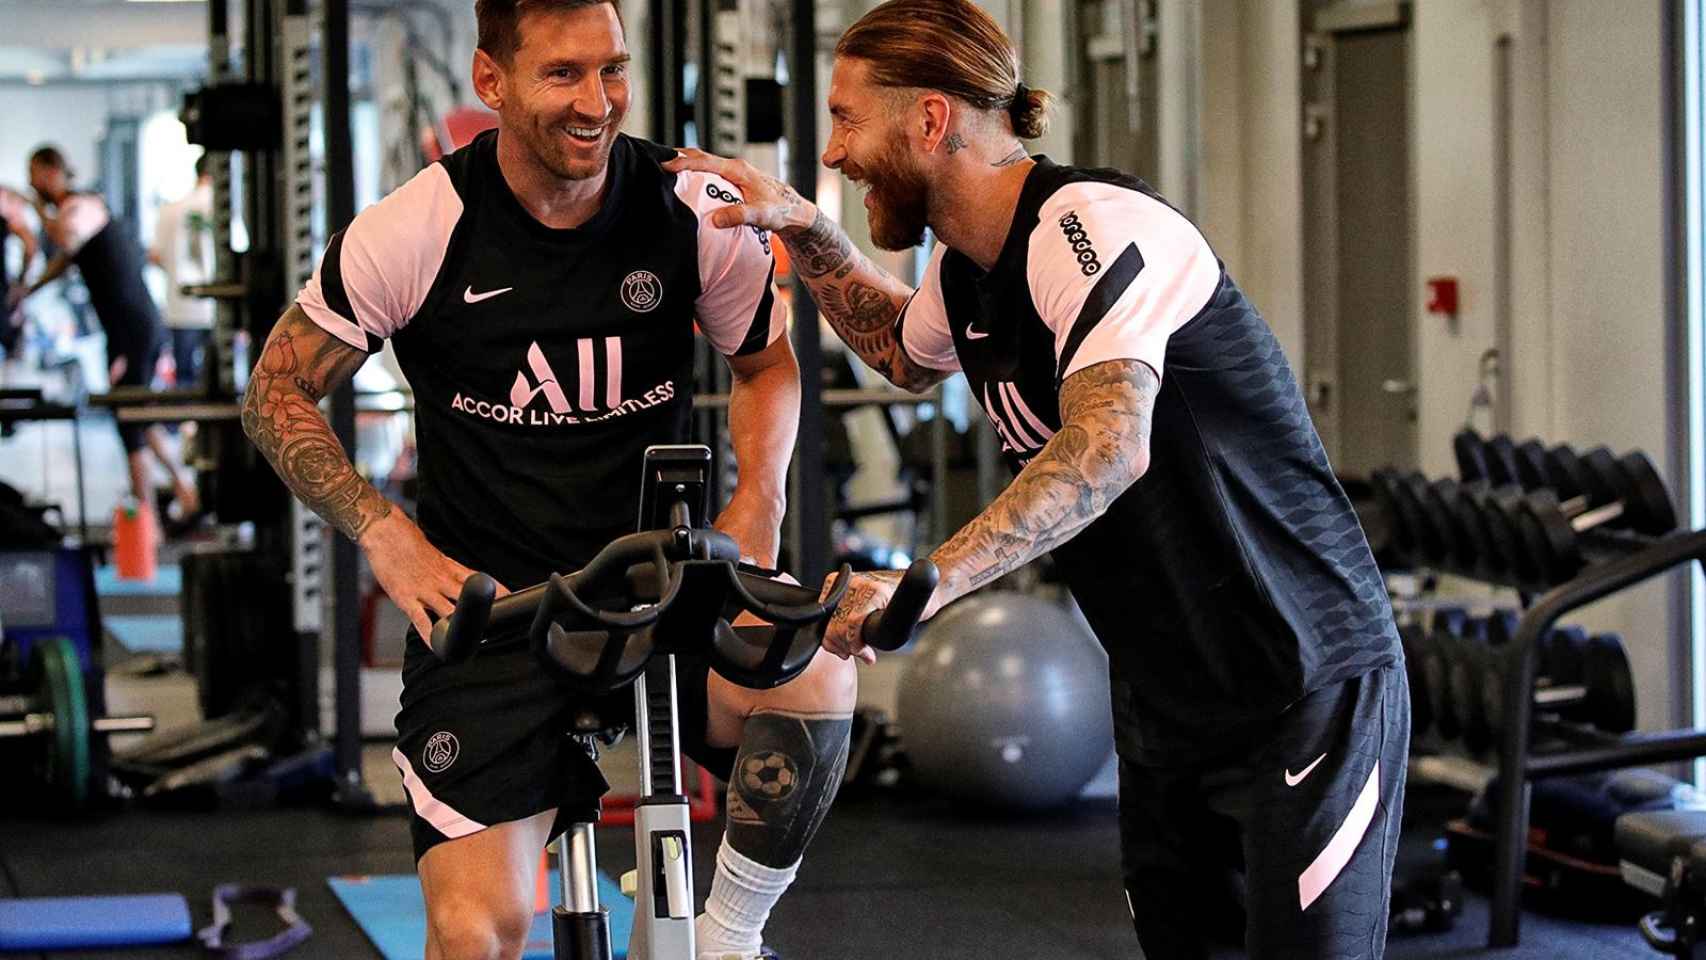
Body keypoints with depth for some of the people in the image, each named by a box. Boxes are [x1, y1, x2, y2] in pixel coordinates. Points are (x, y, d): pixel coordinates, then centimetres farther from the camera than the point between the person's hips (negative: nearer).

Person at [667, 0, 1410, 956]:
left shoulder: (1094, 225, -21)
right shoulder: (967, 269, 8)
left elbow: (1108, 444, -37)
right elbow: (905, 348, 33)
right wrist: (799, 226, 18)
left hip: (1309, 692, -9)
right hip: (1166, 702, 9)